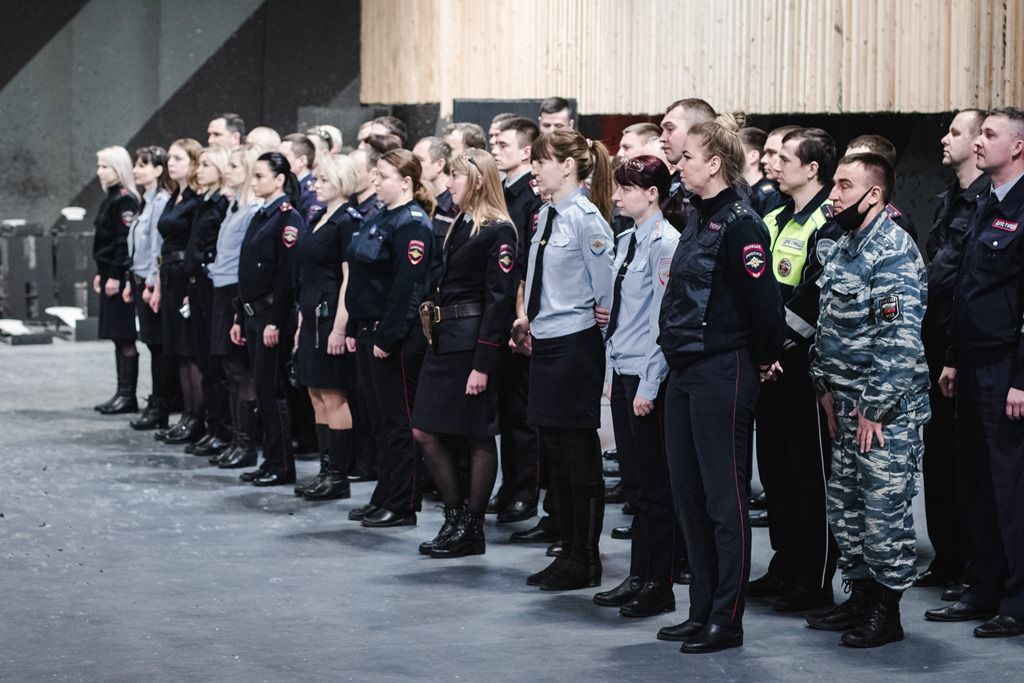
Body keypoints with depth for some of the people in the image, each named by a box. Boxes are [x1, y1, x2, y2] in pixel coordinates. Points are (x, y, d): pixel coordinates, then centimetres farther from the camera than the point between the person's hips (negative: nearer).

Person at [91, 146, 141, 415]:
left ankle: (128, 395, -3)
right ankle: (122, 393, 14)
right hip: (109, 274, 10)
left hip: (120, 275, -10)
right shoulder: (111, 198, 16)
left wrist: (116, 276, -19)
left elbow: (126, 241, -18)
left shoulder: (125, 199, -13)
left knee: (124, 337, -6)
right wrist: (101, 273, 21)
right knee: (118, 337, 11)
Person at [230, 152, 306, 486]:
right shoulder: (260, 217, 15)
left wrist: (275, 321, -21)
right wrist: (239, 317, 16)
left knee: (272, 390, -5)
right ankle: (271, 460, 16)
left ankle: (282, 466, 0)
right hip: (252, 314, 9)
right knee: (263, 390, 10)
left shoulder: (288, 218, -12)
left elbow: (287, 274, -18)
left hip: (272, 315, -9)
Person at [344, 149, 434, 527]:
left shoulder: (412, 224, -14)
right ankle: (384, 498, 21)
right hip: (369, 332, 10)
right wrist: (354, 329, 14)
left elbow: (408, 286, -21)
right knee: (380, 419, 14)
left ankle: (403, 506, 2)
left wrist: (387, 337, -22)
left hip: (396, 337, -10)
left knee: (398, 421, -3)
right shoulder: (379, 220, 15)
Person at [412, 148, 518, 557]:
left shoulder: (497, 231, -12)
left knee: (478, 437, 1)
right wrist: (436, 335, 13)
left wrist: (483, 364, -20)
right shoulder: (459, 225, 16)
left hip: (473, 341, -9)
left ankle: (472, 530, 9)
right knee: (425, 432, 7)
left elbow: (499, 298, -16)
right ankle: (454, 519, 17)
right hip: (444, 339, 9)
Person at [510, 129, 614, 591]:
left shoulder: (586, 218, -14)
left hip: (575, 345, -9)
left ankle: (585, 560, 8)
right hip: (544, 344, 9)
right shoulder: (546, 216, 11)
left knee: (580, 456, -1)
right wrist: (527, 320, 10)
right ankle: (568, 552, 21)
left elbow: (607, 292, -12)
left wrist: (596, 336, -7)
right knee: (554, 452, 12)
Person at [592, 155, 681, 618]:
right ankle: (638, 577, 22)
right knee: (635, 480, 14)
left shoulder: (664, 243, -14)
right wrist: (617, 375, 15)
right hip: (623, 372, 9)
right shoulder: (627, 240, 12)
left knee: (655, 486, -1)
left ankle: (658, 587, 7)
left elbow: (664, 320, -16)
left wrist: (649, 386, -17)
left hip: (647, 378, -9)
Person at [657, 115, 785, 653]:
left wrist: (763, 359, -5)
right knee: (687, 493, 12)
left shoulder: (739, 223, -15)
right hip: (684, 371, 10)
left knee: (724, 497, -3)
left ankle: (727, 620, 4)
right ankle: (702, 611, 21)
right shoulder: (698, 220, 13)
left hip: (722, 373, -10)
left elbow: (764, 299, -18)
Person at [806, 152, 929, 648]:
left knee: (884, 509, -2)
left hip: (886, 411, -9)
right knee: (845, 505, 15)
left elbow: (901, 341, -22)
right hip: (847, 405, 9)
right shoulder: (844, 248, 13)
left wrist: (875, 409, -20)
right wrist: (826, 385, 13)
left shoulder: (894, 253, -16)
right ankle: (860, 597, 26)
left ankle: (887, 612, 7)